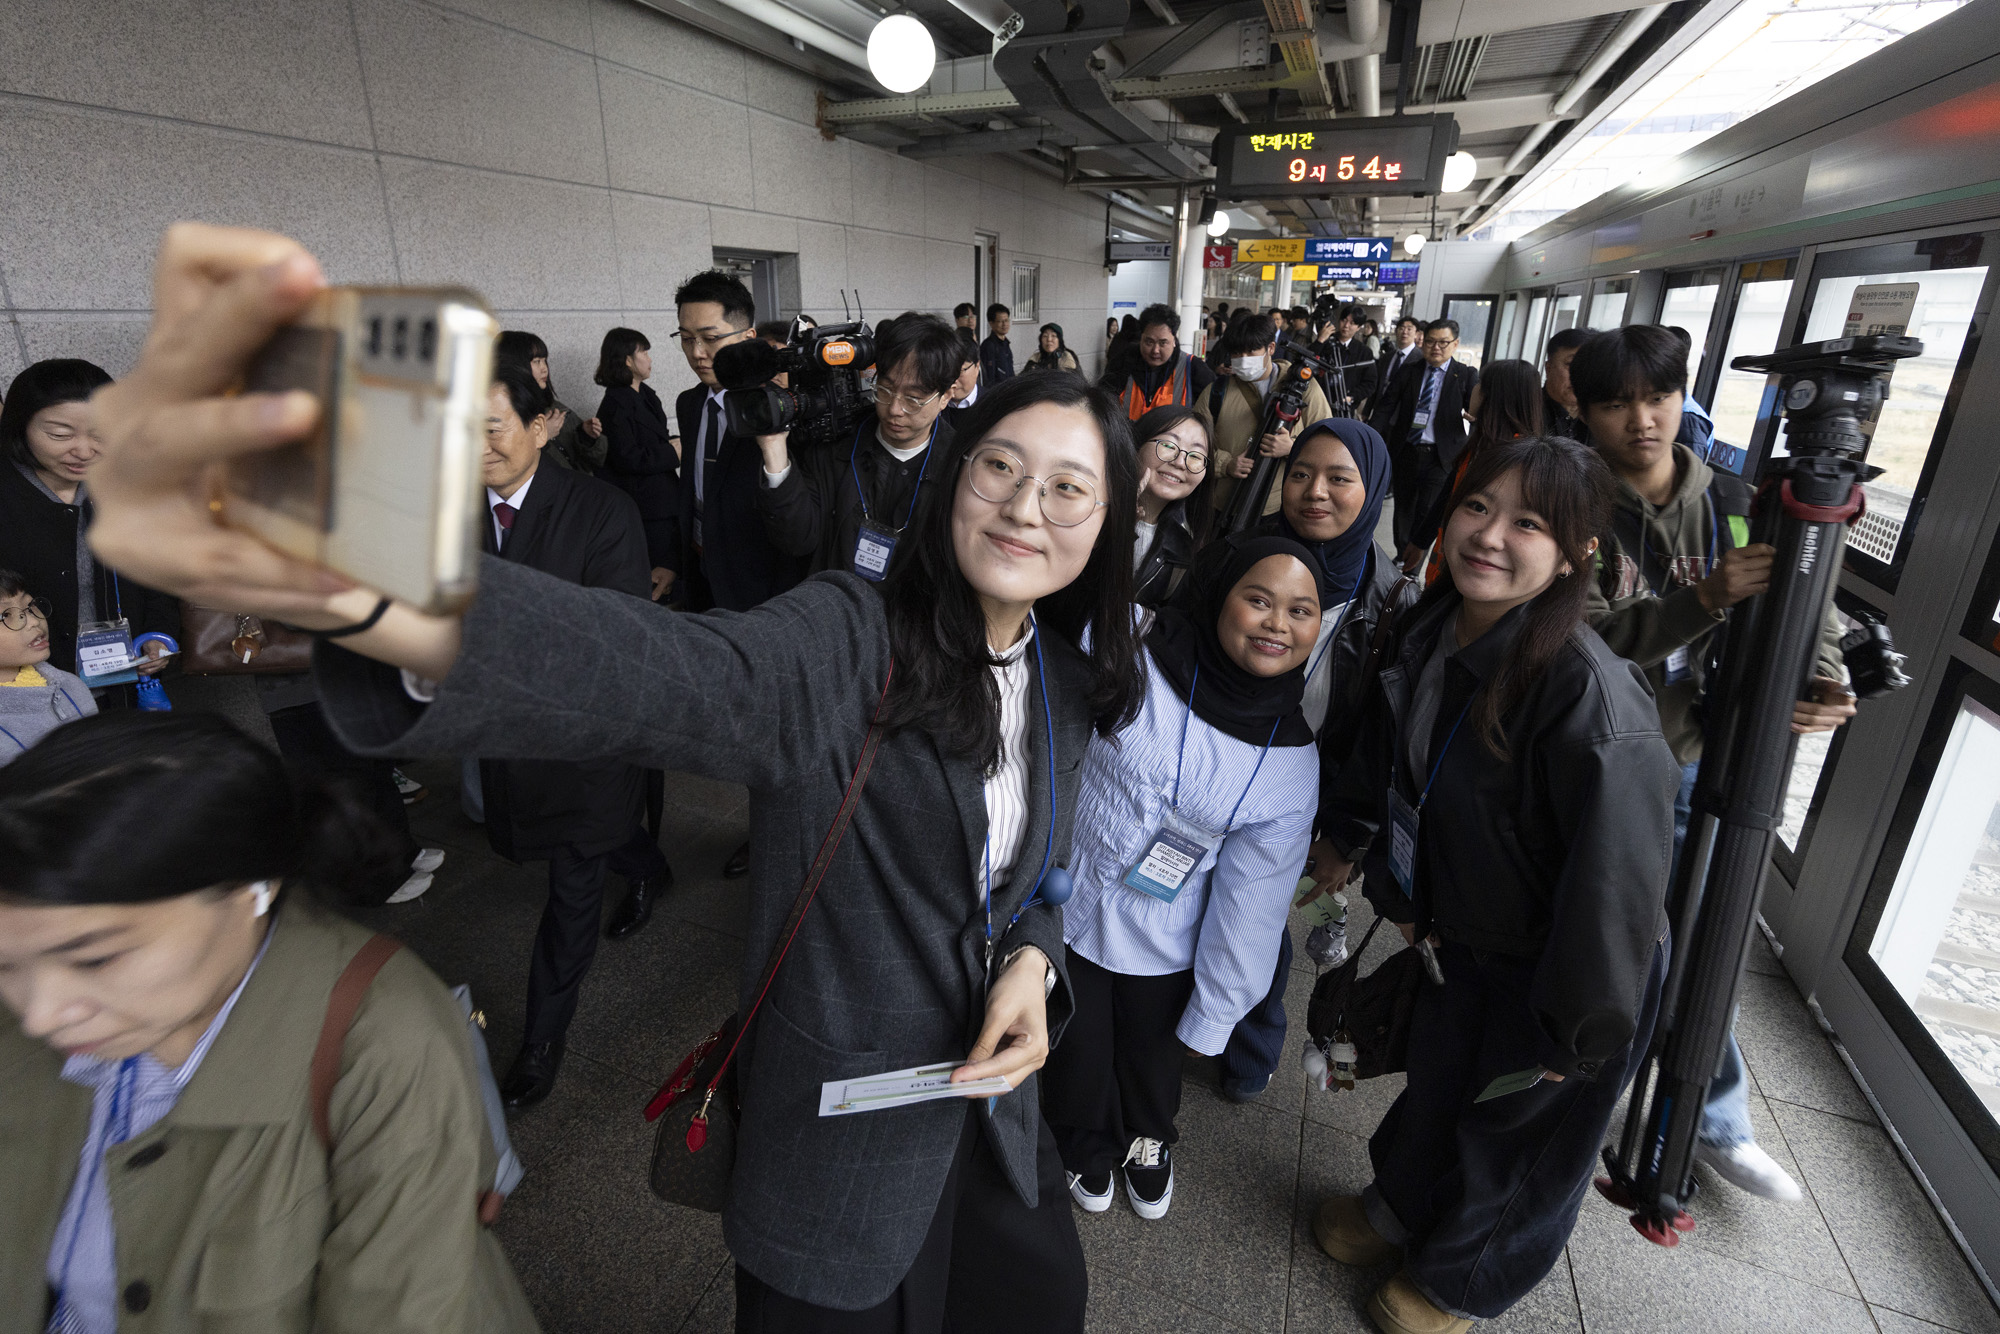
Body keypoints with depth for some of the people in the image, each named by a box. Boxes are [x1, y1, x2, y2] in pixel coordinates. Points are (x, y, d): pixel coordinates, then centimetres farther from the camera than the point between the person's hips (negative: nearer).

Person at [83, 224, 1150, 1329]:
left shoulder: (1070, 682, -4)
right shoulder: (845, 645, -25)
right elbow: (670, 675, -46)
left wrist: (1031, 957, -12)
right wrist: (357, 593, -64)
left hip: (989, 1096, 6)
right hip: (836, 1121, -5)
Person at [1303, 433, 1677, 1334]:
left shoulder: (1593, 697, -35)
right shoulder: (1426, 633, -12)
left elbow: (1615, 879, -28)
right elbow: (1385, 754, 6)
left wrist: (1577, 1032, -18)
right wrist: (1351, 848, 15)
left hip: (1558, 971, -5)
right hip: (1459, 938, 6)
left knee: (1520, 1131, 20)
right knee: (1435, 1083, 28)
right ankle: (1401, 1209, 59)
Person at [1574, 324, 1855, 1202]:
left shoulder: (1737, 505, -1)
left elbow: (1809, 612, 1)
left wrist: (1825, 682, -19)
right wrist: (1701, 602, -34)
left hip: (1690, 765, 3)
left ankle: (1717, 1122, 33)